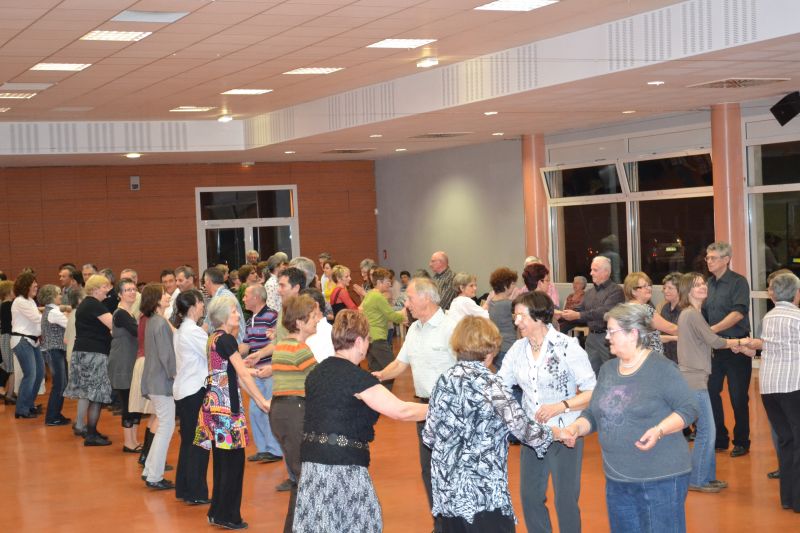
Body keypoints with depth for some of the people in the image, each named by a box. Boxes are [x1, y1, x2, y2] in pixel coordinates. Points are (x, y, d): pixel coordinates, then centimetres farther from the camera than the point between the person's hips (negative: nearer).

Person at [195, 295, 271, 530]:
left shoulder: (214, 338, 13)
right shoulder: (227, 339, -14)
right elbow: (243, 374, -14)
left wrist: (257, 400, 17)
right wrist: (262, 400, -10)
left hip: (215, 402, 9)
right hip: (226, 404, -9)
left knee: (222, 458, 15)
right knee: (234, 459, -2)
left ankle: (217, 511, 21)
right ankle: (228, 516, 3)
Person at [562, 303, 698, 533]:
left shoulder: (661, 368, -10)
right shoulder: (607, 369, 10)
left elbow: (688, 409, -11)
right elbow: (592, 414, 15)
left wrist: (659, 430, -26)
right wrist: (575, 428, -5)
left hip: (661, 478, -7)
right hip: (617, 479, 7)